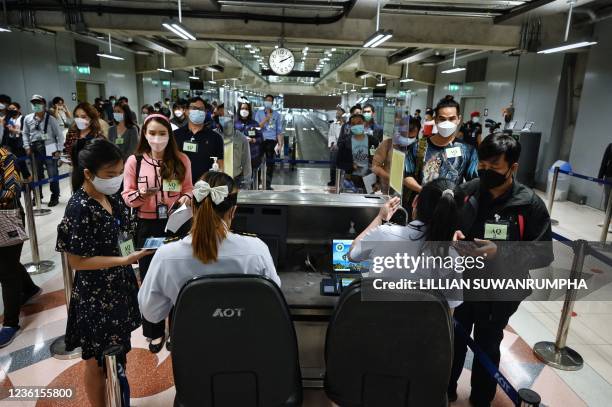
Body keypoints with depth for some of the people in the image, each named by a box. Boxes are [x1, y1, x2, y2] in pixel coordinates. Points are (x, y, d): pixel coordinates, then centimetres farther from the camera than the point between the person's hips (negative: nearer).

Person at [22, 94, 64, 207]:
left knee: (53, 175, 2)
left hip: (49, 150, -4)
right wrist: (27, 147, 2)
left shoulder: (50, 119, -7)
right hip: (34, 150, 4)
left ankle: (54, 197, 16)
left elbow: (59, 135, -5)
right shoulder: (27, 119, 4)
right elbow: (25, 134, 14)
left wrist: (58, 150, -10)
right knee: (36, 175, 13)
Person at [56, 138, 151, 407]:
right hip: (95, 295, -7)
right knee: (98, 361, 13)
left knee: (119, 352, 23)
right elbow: (77, 261, -20)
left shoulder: (113, 197, 0)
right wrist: (125, 260, -27)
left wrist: (133, 274, 12)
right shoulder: (79, 209, -22)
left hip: (120, 286, 7)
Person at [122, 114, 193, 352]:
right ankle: (155, 331, 28)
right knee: (150, 279, 10)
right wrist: (141, 195, -21)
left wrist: (186, 198, -14)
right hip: (147, 227, 0)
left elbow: (188, 188, 7)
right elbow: (127, 197, 0)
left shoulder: (181, 160, -2)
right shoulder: (134, 161, -4)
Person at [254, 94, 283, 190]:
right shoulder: (259, 113, 9)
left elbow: (279, 131, 8)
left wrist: (280, 144, 2)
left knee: (270, 163, -1)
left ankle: (268, 185, 6)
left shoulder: (276, 114, 9)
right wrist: (266, 119, -15)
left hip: (271, 140, 0)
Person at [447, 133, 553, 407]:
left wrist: (500, 252, -27)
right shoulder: (466, 191, -9)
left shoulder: (530, 204, -15)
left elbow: (544, 254, -14)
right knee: (453, 341, 19)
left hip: (499, 293, -2)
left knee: (487, 347, 19)